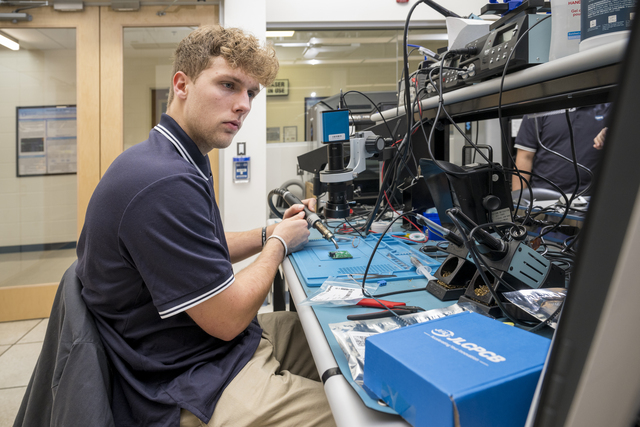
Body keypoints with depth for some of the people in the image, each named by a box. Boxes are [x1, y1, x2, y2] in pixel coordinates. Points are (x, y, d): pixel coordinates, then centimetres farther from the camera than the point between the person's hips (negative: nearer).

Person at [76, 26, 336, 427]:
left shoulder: (179, 162, 6)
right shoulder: (164, 183, -29)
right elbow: (228, 319, -23)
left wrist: (268, 233, 5)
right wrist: (279, 243, -8)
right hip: (191, 386, -10)